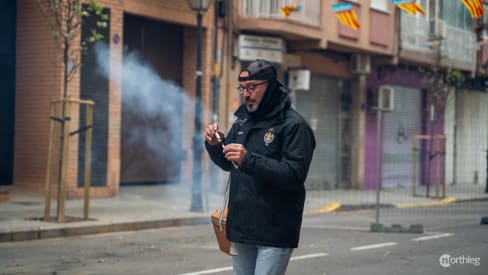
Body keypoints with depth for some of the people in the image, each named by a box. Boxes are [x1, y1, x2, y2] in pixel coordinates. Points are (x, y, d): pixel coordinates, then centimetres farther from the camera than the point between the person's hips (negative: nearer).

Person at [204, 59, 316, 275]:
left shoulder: (293, 125, -10)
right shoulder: (243, 120, 12)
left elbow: (295, 174, -20)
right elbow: (227, 164, 22)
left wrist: (249, 160, -27)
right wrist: (214, 145, 0)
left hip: (274, 232, -7)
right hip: (241, 228, 7)